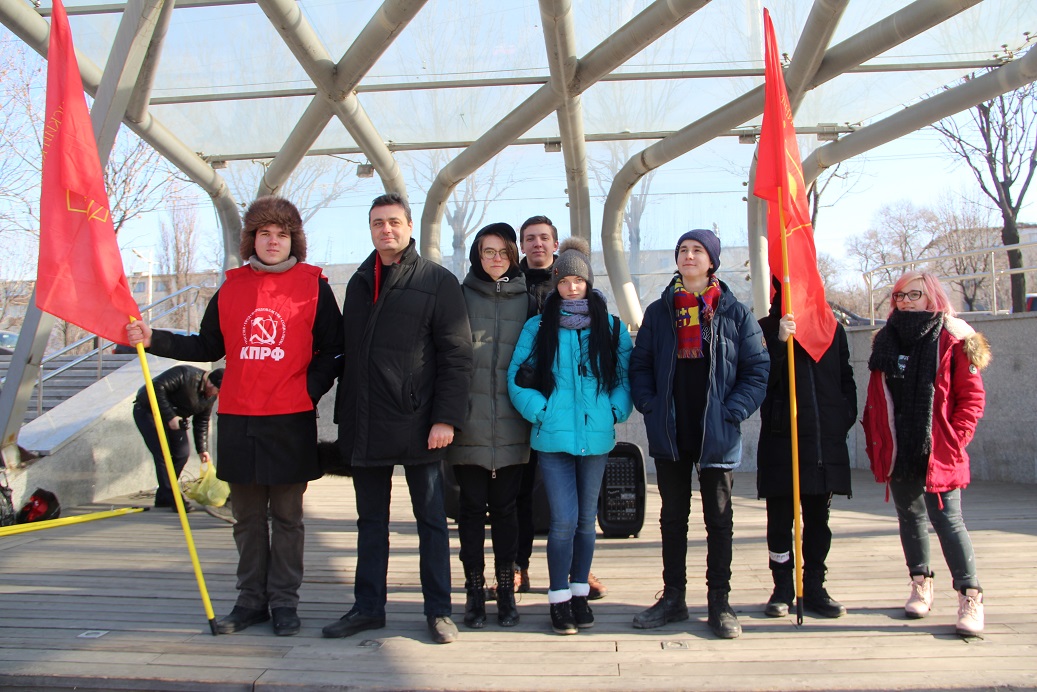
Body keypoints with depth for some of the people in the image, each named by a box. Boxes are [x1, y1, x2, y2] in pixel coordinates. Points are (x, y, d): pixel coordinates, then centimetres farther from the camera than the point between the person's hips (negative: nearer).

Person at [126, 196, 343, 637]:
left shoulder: (313, 285, 0)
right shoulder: (232, 287, 11)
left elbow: (333, 350, 0)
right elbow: (208, 346, 14)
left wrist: (310, 389, -12)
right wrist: (153, 340, 5)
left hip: (291, 420, -3)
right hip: (238, 418, 4)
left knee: (286, 515, 5)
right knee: (247, 516, 12)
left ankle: (285, 601, 17)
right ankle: (251, 600, 23)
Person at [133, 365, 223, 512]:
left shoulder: (210, 397, -5)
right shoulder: (185, 375, -30)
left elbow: (201, 423, 4)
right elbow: (157, 387, -34)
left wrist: (202, 449, 0)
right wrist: (170, 417, -34)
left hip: (175, 416, 8)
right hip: (147, 410, -8)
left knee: (183, 453, -2)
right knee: (163, 453, -16)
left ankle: (163, 497, 11)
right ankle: (172, 498, -11)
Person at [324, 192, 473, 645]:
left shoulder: (437, 282, -3)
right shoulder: (359, 283, 14)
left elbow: (457, 356, -8)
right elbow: (348, 353, 16)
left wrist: (446, 417, -15)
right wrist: (345, 416, 11)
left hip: (417, 425, -5)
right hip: (365, 426, 5)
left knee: (430, 518, 6)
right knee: (370, 520, 13)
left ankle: (438, 610, 16)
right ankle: (368, 607, 25)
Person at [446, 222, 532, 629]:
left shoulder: (526, 300, 9)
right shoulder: (461, 296, 5)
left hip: (511, 424, 1)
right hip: (470, 423, -1)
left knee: (504, 505, 7)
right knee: (473, 505, 4)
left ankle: (505, 588, 18)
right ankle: (474, 590, 16)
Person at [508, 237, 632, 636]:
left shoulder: (612, 327, 7)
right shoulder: (538, 327, 3)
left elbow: (626, 375, 10)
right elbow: (519, 377, 1)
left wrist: (615, 411, -4)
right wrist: (541, 412, -9)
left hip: (596, 437, 2)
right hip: (553, 437, -2)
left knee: (586, 520, 11)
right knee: (564, 520, -5)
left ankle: (580, 594, 25)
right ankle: (559, 600, 9)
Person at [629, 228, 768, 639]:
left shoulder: (735, 313, 1)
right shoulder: (659, 311, 8)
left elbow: (758, 371, -1)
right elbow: (640, 364, 7)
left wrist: (731, 412, -12)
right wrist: (651, 406, -7)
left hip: (717, 436, -2)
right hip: (669, 435, 2)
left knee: (719, 519, 8)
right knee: (672, 517, 12)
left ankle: (719, 603, 19)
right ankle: (673, 597, 24)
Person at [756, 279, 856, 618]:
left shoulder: (833, 329, 14)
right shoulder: (766, 329, 2)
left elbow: (846, 380, 16)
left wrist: (846, 418, 4)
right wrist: (780, 342, -20)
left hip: (826, 441, 4)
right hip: (780, 439, -3)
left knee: (818, 518, 10)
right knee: (780, 519, 1)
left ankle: (814, 587, 20)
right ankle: (783, 588, 13)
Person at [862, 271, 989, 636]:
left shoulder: (952, 341, -3)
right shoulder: (886, 341, 9)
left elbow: (973, 396, -4)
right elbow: (874, 398, 11)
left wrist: (954, 440, -11)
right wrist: (875, 443, 5)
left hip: (938, 452, -4)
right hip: (897, 452, 5)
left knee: (947, 520, -7)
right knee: (910, 517, 13)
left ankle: (970, 596, 2)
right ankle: (921, 583, 26)